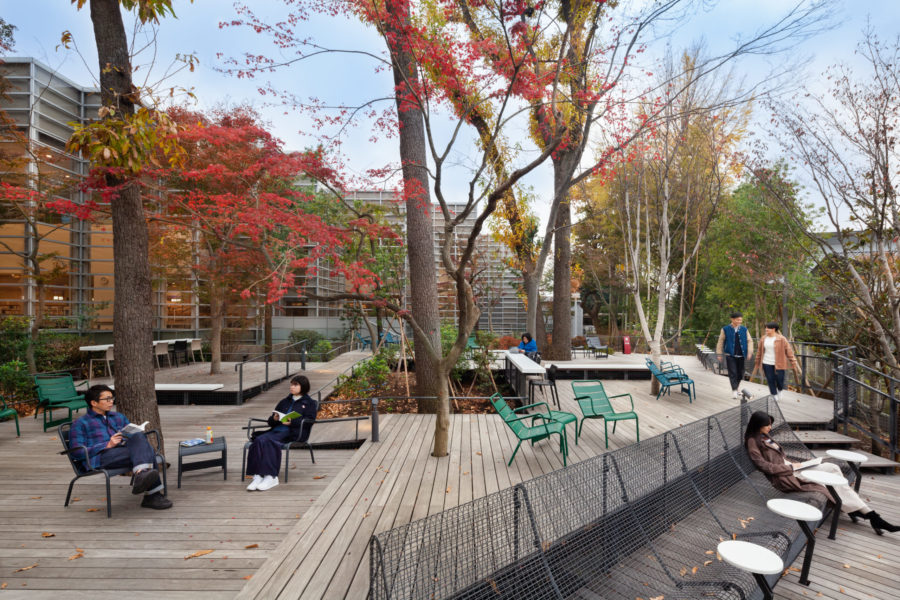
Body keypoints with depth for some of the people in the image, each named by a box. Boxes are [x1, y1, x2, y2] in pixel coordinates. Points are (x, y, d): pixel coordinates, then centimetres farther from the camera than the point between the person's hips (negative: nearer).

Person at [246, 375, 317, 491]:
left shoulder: (309, 403, 15)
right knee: (259, 440, -25)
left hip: (293, 433, -5)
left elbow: (309, 421, -2)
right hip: (277, 429, 6)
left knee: (268, 441, -31)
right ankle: (258, 475, -31)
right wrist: (274, 419, 0)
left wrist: (291, 422, -17)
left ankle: (271, 477, -32)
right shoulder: (284, 402, 31)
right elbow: (270, 421, 25)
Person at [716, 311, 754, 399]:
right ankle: (734, 391, -6)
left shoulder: (744, 329, 7)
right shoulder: (725, 329, -2)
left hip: (741, 356, 3)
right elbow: (720, 342, 3)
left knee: (740, 374, 9)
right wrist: (719, 354, 2)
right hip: (730, 355, -3)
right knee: (732, 373, -9)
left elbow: (749, 341, 7)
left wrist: (749, 352, -6)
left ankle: (736, 387, 30)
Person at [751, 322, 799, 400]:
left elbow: (789, 351, -6)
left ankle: (779, 391, 34)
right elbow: (759, 352, 13)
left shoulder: (781, 339, -7)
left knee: (780, 380, 2)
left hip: (778, 364, -3)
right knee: (770, 381, 3)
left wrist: (794, 363, -9)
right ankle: (774, 396, 17)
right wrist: (757, 363, 17)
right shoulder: (763, 339, 5)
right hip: (767, 364, 3)